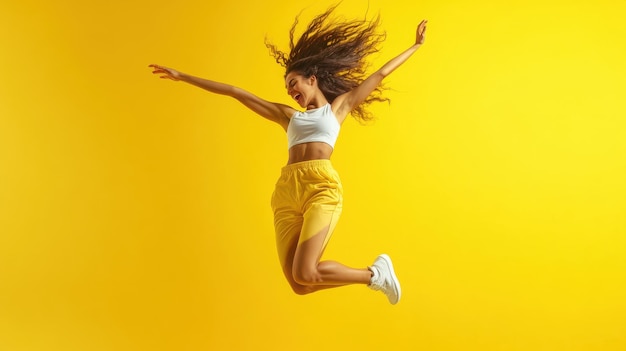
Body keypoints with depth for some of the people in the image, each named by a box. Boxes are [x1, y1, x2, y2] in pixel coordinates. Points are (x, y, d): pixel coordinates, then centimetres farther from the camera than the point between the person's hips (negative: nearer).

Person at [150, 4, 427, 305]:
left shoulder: (338, 107, 21)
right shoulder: (288, 116, 26)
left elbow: (379, 75, 27)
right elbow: (235, 93, 25)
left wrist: (415, 46, 31)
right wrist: (182, 77, 27)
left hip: (322, 187, -4)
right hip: (287, 192, 4)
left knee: (305, 274, -20)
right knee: (298, 284, -5)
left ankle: (376, 273, 5)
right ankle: (374, 274, 18)